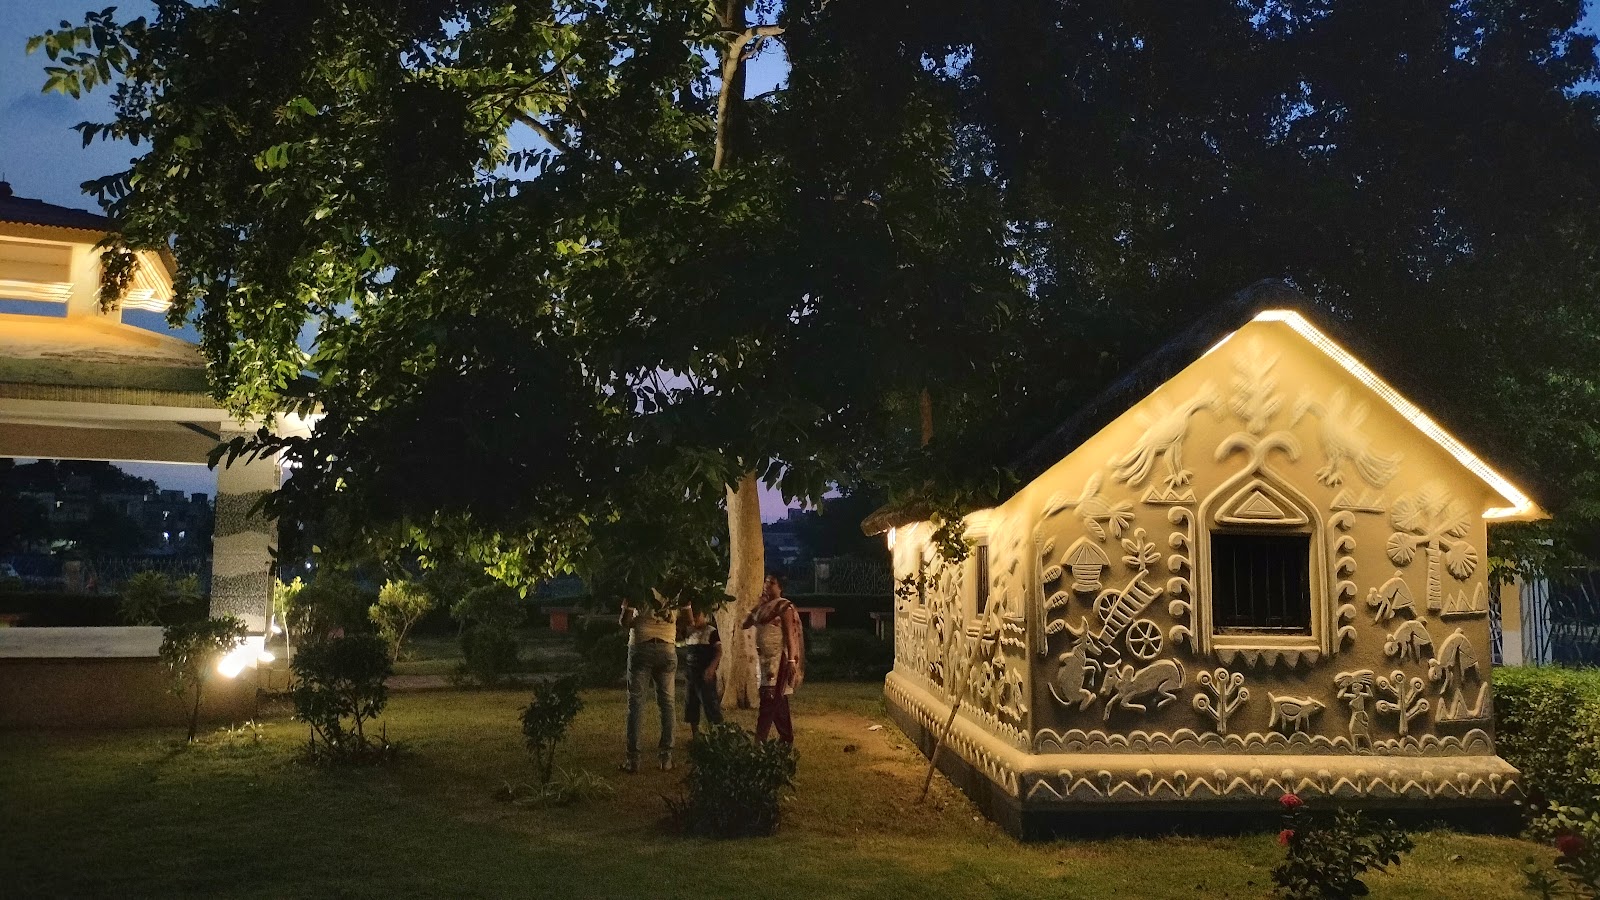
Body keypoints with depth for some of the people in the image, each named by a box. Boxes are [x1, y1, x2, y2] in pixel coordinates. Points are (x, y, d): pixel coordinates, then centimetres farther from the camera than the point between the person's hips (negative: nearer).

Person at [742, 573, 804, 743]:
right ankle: (786, 738, 20)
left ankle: (759, 741, -12)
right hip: (764, 658, 8)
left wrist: (791, 660, -22)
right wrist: (759, 603, 6)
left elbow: (790, 634, -14)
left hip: (777, 658, -8)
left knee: (769, 701, -10)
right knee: (778, 701, 13)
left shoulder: (784, 606, -10)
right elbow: (746, 624, 12)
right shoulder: (763, 606, 14)